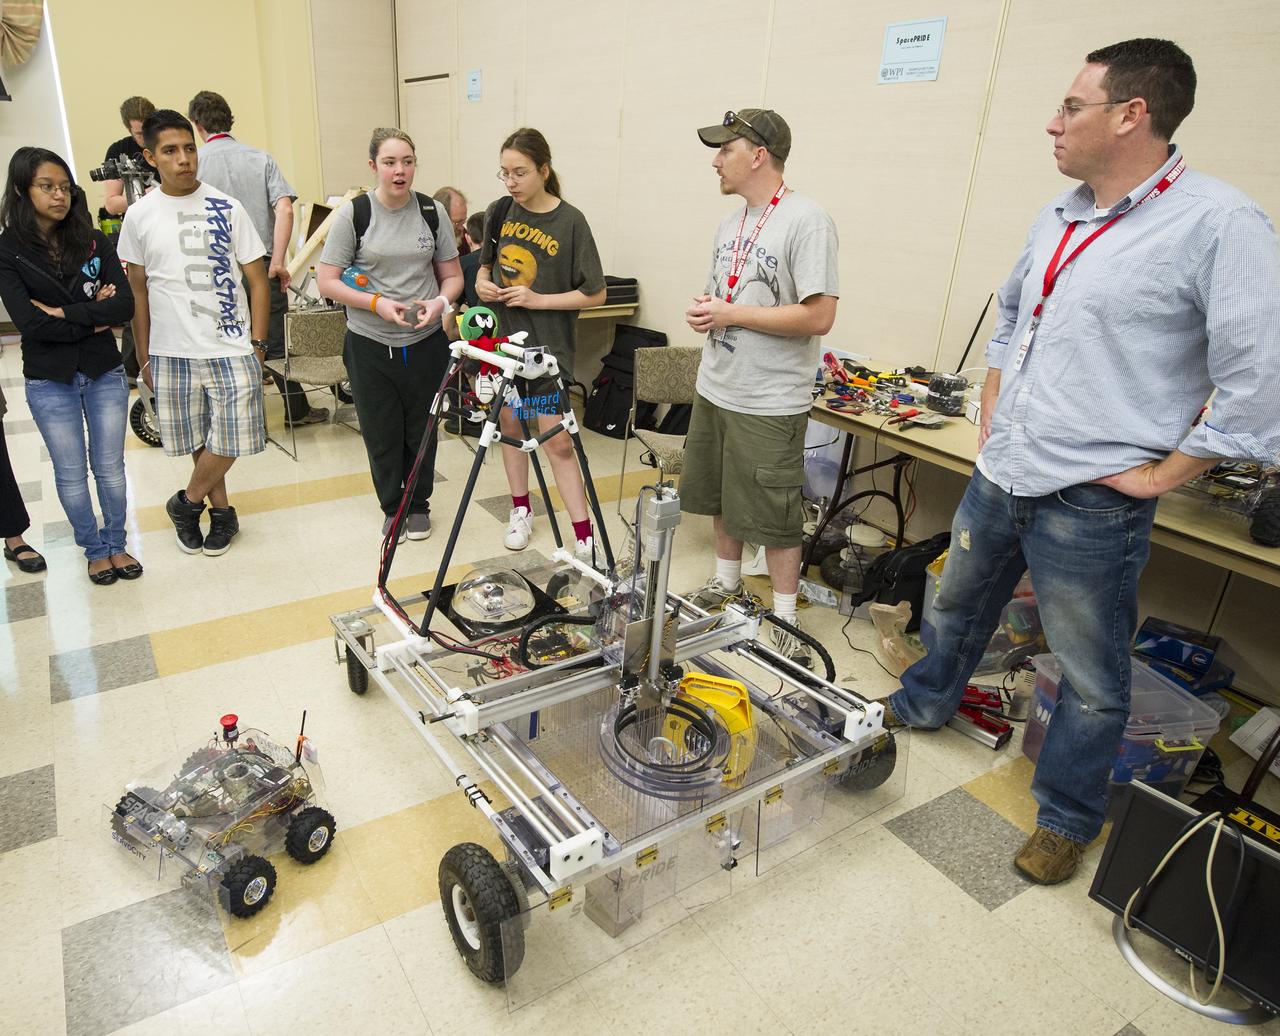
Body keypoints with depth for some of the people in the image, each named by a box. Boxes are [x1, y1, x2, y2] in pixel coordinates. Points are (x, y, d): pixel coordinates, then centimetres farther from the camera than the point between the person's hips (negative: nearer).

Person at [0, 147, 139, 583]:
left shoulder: (94, 242, 0)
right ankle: (94, 551, 28)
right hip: (50, 382, -1)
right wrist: (94, 319, -13)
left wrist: (65, 313, -16)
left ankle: (116, 544, 29)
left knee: (110, 468, 12)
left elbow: (125, 305, -11)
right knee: (71, 474, 10)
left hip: (105, 374, 1)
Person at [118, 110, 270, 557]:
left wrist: (257, 343, -4)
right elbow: (138, 291, 9)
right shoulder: (139, 216, 3)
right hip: (172, 352, 2)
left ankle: (187, 503, 21)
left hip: (232, 349, -1)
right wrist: (144, 357, 8)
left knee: (231, 440, -3)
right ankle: (221, 510, 29)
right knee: (198, 440, 9)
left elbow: (257, 280, 2)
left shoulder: (227, 209, -1)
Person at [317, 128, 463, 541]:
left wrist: (440, 301, -13)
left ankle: (419, 505, 32)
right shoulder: (353, 213, -5)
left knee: (422, 430, 12)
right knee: (381, 434, 8)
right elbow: (327, 282, -5)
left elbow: (452, 275, 8)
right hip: (370, 345, -1)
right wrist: (376, 302, -19)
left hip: (425, 342, 2)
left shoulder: (433, 212, 2)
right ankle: (391, 507, 29)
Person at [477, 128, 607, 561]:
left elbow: (595, 294, -9)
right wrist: (483, 282, -4)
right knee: (509, 424, 14)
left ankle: (586, 540, 0)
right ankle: (521, 510, 33)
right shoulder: (499, 212, 3)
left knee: (556, 441, -6)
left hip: (548, 346, -5)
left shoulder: (570, 221, -11)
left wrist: (538, 300, -19)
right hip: (502, 338, 5)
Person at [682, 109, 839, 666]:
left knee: (773, 515, 1)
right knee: (720, 496, 20)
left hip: (769, 403, -8)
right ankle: (727, 582, 39)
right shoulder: (732, 222, 12)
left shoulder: (806, 220, -14)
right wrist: (703, 310, -2)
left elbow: (818, 317, -21)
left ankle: (785, 618, 17)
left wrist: (732, 315, -18)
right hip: (714, 389, 8)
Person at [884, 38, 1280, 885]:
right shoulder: (1059, 216, 7)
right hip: (1000, 477, 7)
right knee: (959, 607, 26)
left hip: (1091, 504, -7)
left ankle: (1068, 817, 32)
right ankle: (924, 705, 51)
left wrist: (1158, 474, -15)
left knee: (1092, 679, 11)